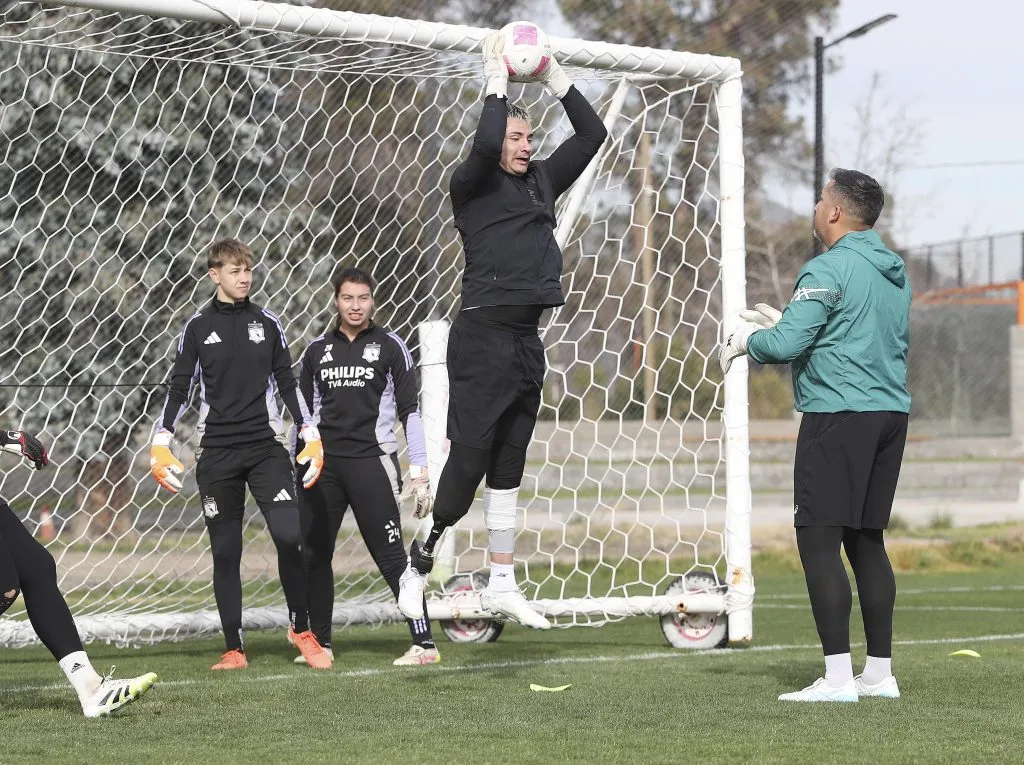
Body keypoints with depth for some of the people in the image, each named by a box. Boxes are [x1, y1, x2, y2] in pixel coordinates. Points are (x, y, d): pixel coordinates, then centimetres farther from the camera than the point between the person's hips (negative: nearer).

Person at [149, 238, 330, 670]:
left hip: (266, 447, 0)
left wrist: (312, 437, 8)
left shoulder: (268, 324, 9)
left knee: (289, 534, -14)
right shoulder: (198, 328, 5)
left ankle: (301, 629, 4)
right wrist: (161, 445, -2)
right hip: (216, 453, 0)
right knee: (225, 552, 1)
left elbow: (287, 384, 13)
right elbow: (179, 390, 7)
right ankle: (234, 650, 7)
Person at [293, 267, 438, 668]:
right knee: (314, 555, 5)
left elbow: (410, 410, 0)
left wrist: (419, 473, -6)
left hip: (370, 461, -4)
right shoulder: (318, 350, 11)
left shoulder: (390, 347, 2)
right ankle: (320, 643, 17)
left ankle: (424, 643, -9)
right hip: (322, 462, 4)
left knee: (391, 556, -10)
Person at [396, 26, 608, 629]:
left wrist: (553, 75, 13)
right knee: (469, 457, -9)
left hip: (527, 341, 7)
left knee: (508, 467, 11)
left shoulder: (542, 181, 17)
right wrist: (498, 78, -11)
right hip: (483, 336, -7)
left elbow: (592, 134, 19)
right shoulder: (473, 185, -3)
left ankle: (503, 585, 16)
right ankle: (421, 562, 5)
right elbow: (487, 142, -23)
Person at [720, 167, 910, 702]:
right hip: (891, 412, 9)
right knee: (867, 541, 14)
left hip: (838, 414, -9)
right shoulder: (894, 271, 16)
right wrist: (785, 322, 27)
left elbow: (787, 345, -16)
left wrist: (747, 340, 6)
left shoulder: (828, 269, -11)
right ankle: (880, 673, 15)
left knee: (818, 539, -8)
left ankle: (838, 678, -14)